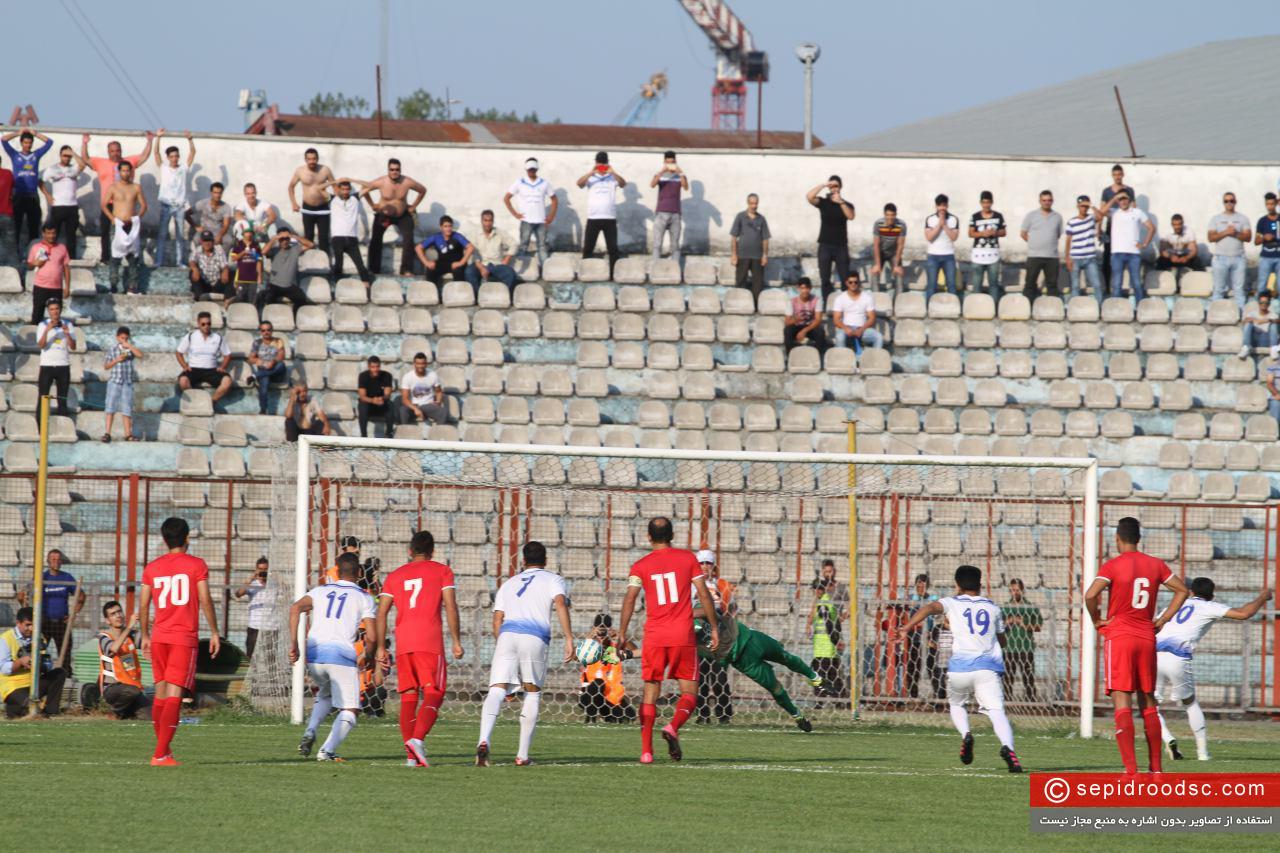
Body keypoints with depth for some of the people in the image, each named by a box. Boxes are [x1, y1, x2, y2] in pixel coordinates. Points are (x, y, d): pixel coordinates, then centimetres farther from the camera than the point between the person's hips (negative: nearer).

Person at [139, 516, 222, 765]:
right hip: (185, 637, -4)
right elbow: (205, 601, -8)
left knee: (161, 692, 16)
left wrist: (145, 636, 18)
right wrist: (214, 633, -1)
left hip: (159, 636, 4)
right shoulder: (197, 565, -3)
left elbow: (143, 605, 8)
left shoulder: (152, 568, 8)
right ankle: (161, 754, -14)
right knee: (174, 694, -7)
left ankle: (162, 748, 23)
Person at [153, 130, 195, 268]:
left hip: (180, 205, 1)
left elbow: (192, 153, 4)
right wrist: (158, 137, -6)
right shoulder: (164, 168, 7)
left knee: (180, 234, 5)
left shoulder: (184, 169, 9)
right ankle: (159, 261, -2)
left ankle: (180, 261, 9)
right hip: (166, 205, -1)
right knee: (162, 234, -2)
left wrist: (189, 139, -8)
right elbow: (156, 153, 1)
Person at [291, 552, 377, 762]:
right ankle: (327, 750, -15)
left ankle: (310, 732, 9)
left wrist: (293, 643, -2)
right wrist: (368, 657, 21)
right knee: (350, 711, 5)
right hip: (342, 655, -4)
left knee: (325, 694, 32)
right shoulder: (363, 597, 9)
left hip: (314, 654, 4)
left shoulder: (320, 591, 16)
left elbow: (295, 608, -2)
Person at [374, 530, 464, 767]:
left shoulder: (395, 576, 17)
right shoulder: (442, 571, 8)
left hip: (403, 644, 3)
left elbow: (381, 612, 9)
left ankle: (411, 754, 0)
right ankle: (417, 739, -27)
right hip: (431, 641, -3)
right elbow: (450, 606, -3)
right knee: (433, 694, -4)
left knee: (408, 696, 8)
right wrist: (456, 641, -2)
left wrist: (380, 647, 11)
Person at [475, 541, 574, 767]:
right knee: (532, 692, 13)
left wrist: (500, 646, 28)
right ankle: (523, 755, 10)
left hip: (507, 634, 2)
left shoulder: (509, 583, 29)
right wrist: (569, 639, -7)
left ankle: (483, 741, -33)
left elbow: (497, 619, 20)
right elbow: (560, 604, -1)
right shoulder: (553, 580, 18)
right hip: (536, 637, -2)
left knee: (496, 690, -9)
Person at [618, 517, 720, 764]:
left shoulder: (641, 565, 4)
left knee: (650, 693, 9)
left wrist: (622, 632, -4)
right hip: (684, 636, -1)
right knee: (689, 693, 6)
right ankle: (673, 727, -23)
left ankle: (646, 750, 2)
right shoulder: (688, 558, 4)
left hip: (654, 637, 1)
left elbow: (630, 598, -7)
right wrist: (714, 627, 7)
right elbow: (703, 594, 1)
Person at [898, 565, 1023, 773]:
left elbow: (930, 608, -8)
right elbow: (1002, 641, 30)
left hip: (960, 667, 0)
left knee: (957, 705, 25)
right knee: (996, 711, -11)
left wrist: (907, 627, -15)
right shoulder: (992, 609, 20)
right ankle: (1007, 746, -39)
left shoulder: (952, 603, 13)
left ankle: (965, 733, -4)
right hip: (988, 667, 0)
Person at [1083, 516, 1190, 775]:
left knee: (1122, 702, -8)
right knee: (1148, 702, 14)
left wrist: (1096, 620, -4)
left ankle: (1131, 769, -18)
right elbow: (1182, 590, 14)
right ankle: (1155, 768, 16)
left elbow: (1091, 595, -20)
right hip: (1147, 638, 4)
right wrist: (1161, 621, 15)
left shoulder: (1113, 566, -7)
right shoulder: (1155, 565, 8)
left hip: (1119, 637, -4)